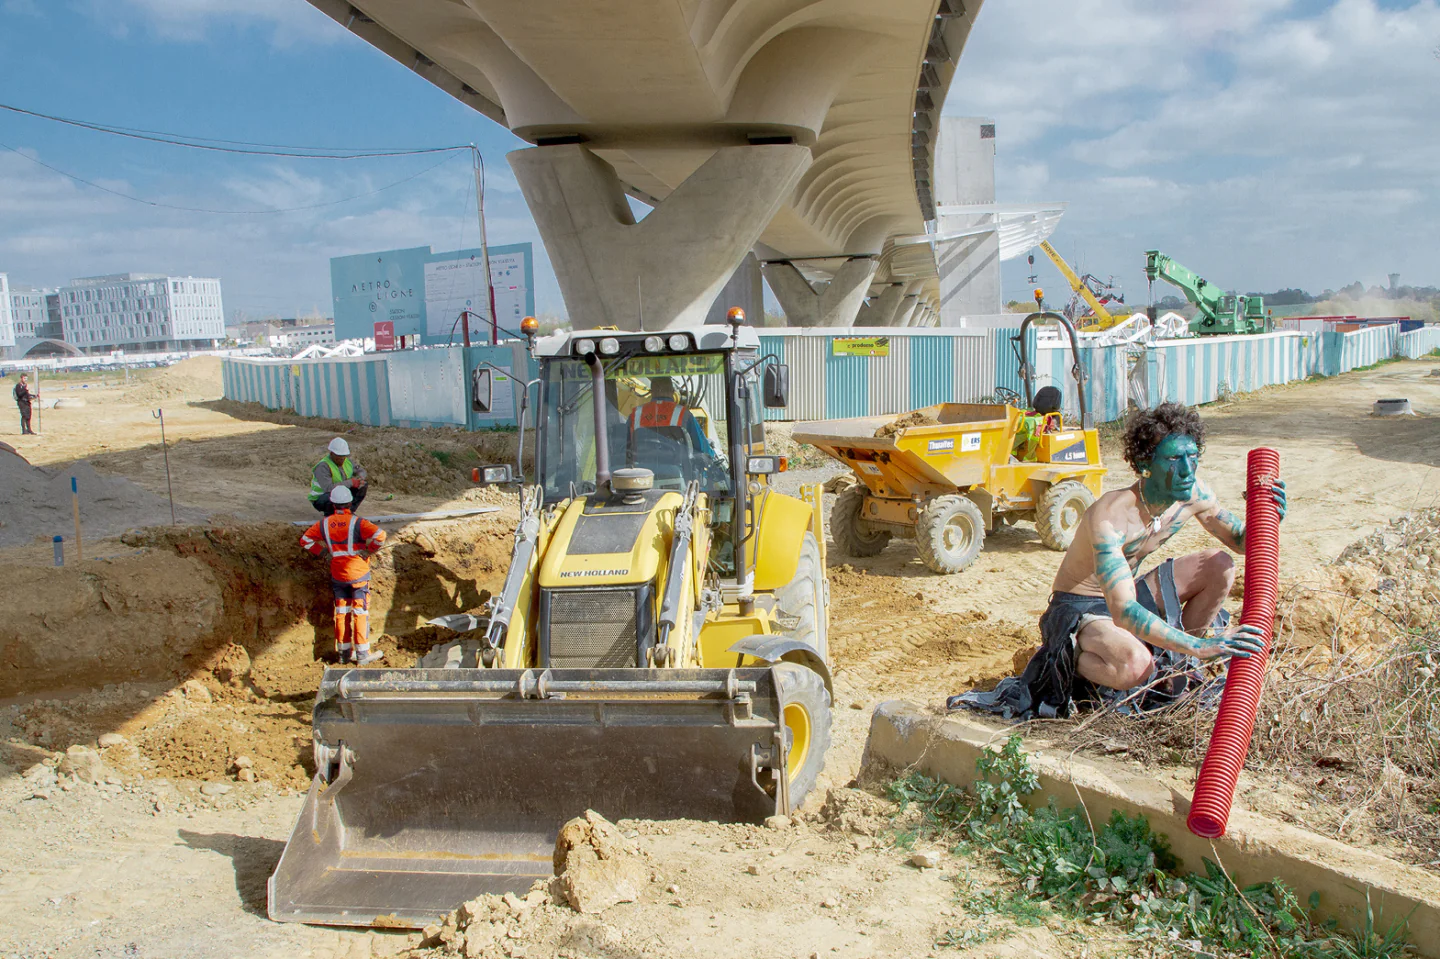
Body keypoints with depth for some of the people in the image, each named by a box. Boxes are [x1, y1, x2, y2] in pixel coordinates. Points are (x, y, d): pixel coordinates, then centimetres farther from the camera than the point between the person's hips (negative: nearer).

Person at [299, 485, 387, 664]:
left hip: (337, 575, 4)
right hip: (358, 574, -4)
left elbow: (305, 540, 8)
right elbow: (379, 535, -25)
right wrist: (368, 551, -10)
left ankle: (344, 652, 19)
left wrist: (320, 552, 16)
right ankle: (362, 654, 2)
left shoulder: (324, 524, -1)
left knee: (341, 612, 14)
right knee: (360, 612, 1)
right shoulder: (357, 522, -15)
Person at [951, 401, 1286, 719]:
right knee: (1135, 666, -37)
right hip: (1081, 608, -8)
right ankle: (1062, 664, -5)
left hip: (1131, 592, 8)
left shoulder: (1193, 494, -10)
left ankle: (1175, 666, 10)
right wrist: (1197, 646, -47)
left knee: (1220, 565, -6)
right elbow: (1123, 613, -42)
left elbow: (1239, 540, 8)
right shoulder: (1111, 515, -34)